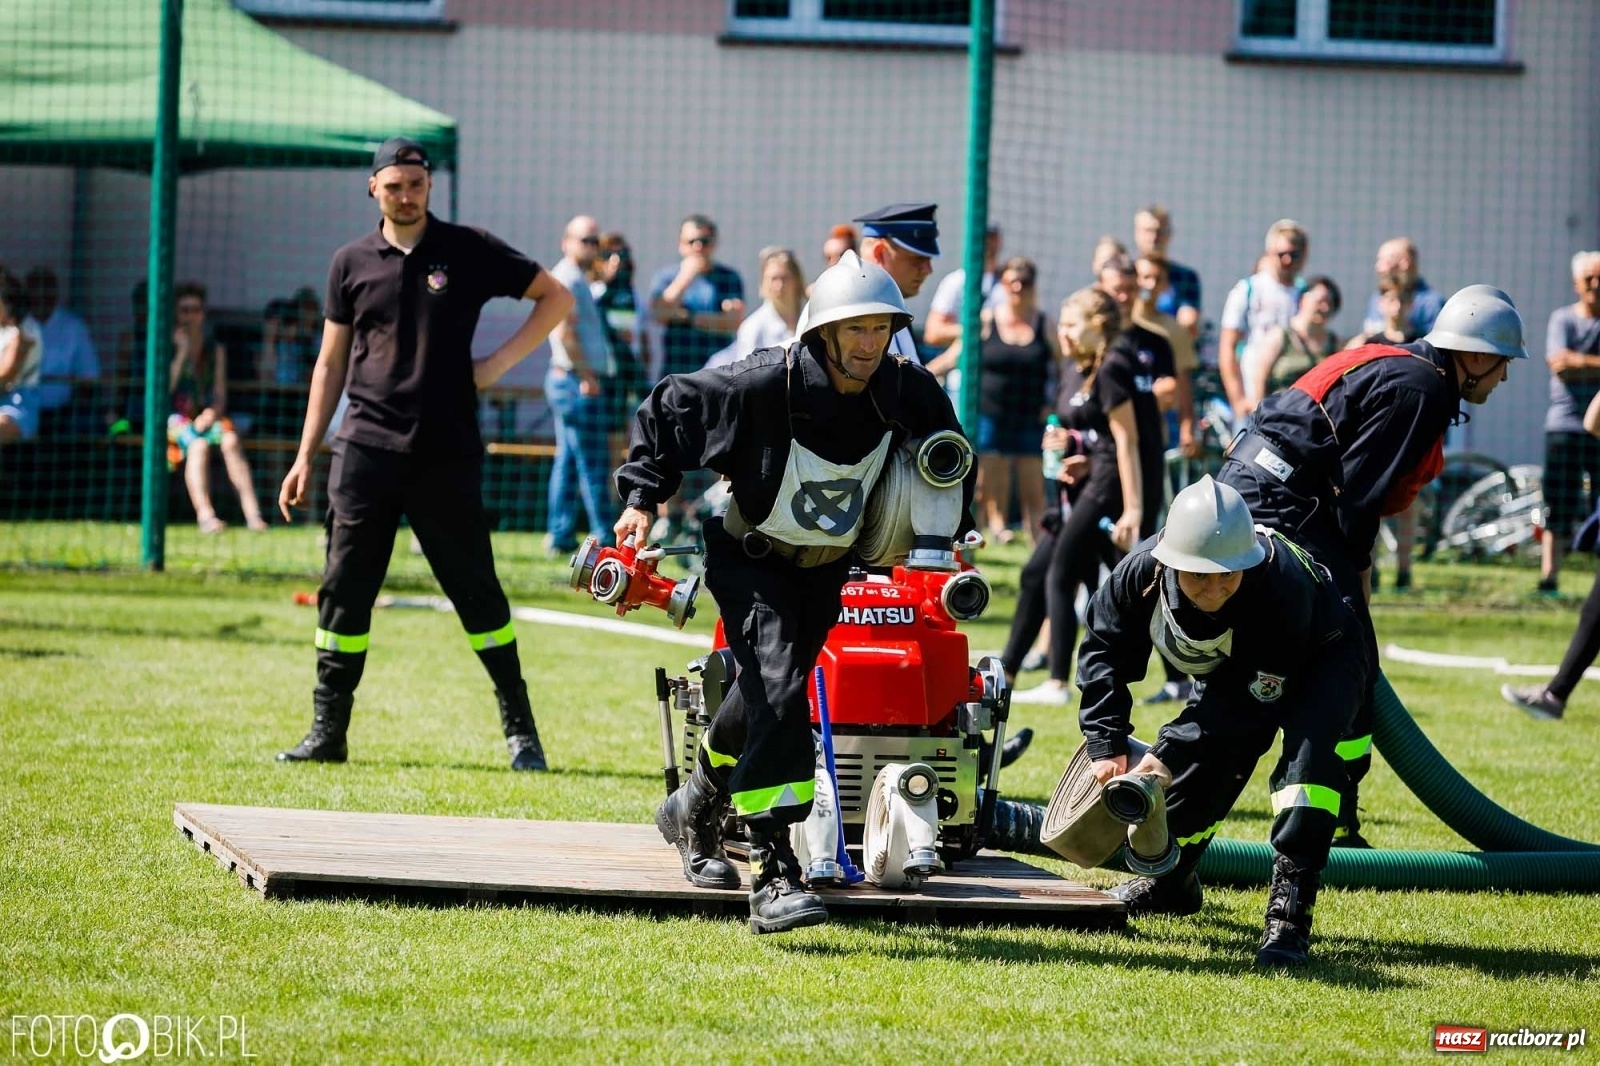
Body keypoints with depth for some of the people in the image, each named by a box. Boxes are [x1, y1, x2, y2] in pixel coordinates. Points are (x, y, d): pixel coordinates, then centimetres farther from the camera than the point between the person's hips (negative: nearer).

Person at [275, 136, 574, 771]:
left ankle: (519, 727, 10)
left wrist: (499, 362, -4)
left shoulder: (469, 252, 2)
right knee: (345, 591, 0)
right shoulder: (352, 263, 10)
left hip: (446, 454, -2)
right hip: (366, 450, 2)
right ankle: (327, 731, 5)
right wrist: (305, 456, 10)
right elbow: (331, 364, 14)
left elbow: (556, 298, 7)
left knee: (475, 588, 0)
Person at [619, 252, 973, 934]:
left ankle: (694, 812, 45)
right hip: (753, 561, -5)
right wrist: (642, 498, -13)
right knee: (778, 692, -23)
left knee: (764, 699, 15)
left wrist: (950, 531, 3)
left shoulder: (910, 393, -11)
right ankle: (772, 874, -28)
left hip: (832, 570, 5)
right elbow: (666, 409, -9)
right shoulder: (764, 385, -23)